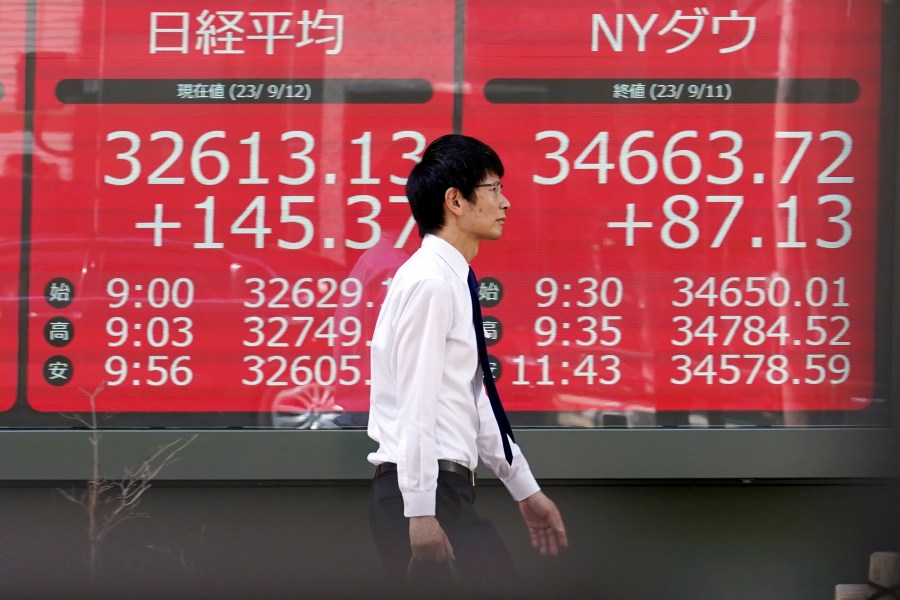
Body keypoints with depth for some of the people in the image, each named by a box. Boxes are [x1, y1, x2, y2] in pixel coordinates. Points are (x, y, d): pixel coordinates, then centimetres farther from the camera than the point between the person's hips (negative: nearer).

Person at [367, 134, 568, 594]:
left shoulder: (453, 281, 17)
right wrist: (420, 511, -23)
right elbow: (416, 405, -19)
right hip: (423, 492, -10)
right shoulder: (430, 281, -12)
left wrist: (525, 490, 25)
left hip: (447, 489, 10)